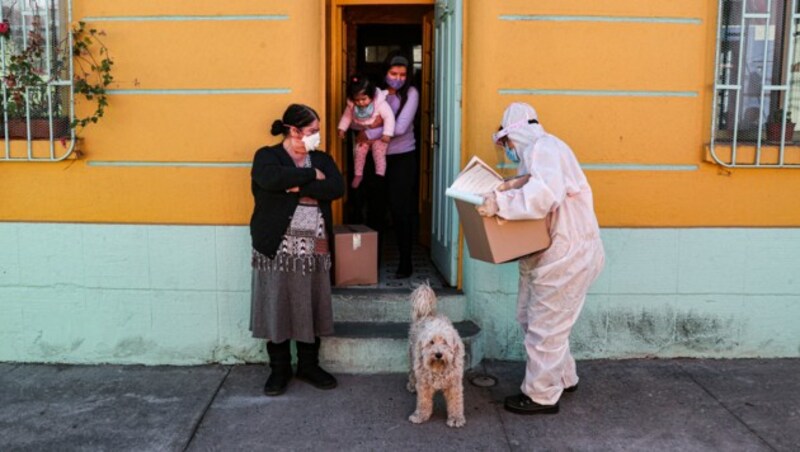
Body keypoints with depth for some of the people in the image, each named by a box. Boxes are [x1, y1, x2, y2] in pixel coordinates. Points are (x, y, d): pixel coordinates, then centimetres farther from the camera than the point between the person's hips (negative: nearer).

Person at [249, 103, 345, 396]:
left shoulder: (322, 159, 11)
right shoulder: (267, 156, -2)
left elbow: (337, 188, -7)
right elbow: (272, 178, -25)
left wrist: (299, 187, -16)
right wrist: (311, 175, -13)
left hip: (314, 248, 4)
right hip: (277, 247, -3)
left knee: (311, 308, 9)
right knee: (277, 309, 4)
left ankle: (309, 366, 25)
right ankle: (279, 369, 19)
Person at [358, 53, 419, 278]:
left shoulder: (410, 94, -7)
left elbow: (400, 127, -18)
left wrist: (369, 134, -17)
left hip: (402, 158, -3)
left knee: (401, 210, -1)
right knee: (374, 209, 7)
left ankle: (406, 262, 10)